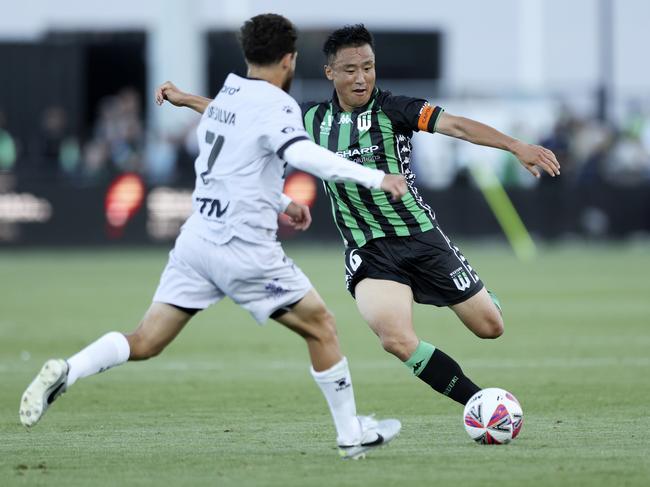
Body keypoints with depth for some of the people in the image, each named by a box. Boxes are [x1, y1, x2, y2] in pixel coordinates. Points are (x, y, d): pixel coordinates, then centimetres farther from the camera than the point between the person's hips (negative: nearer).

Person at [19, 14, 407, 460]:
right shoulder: (277, 105, -10)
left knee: (144, 344, 4)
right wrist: (375, 178, -29)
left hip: (198, 237, 7)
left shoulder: (227, 94, 14)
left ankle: (66, 371, -18)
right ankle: (352, 435, 14)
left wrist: (280, 201, 33)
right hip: (245, 250, -7)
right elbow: (303, 154, -30)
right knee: (321, 327, 9)